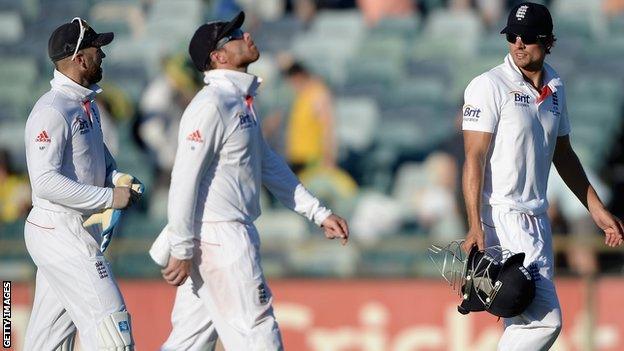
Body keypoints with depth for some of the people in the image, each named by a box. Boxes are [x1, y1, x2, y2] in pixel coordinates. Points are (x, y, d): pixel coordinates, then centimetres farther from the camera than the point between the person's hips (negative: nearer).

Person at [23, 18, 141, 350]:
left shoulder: (86, 104, 12)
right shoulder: (52, 111, -19)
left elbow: (99, 154, 27)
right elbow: (45, 181, -25)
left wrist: (118, 178, 5)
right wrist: (109, 197, -23)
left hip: (76, 232, 10)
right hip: (59, 232, -10)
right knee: (108, 321, -11)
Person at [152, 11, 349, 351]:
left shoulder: (242, 102, 16)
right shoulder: (211, 105, -15)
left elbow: (268, 164, 23)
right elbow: (185, 179, -19)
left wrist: (319, 213, 20)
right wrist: (181, 252, -20)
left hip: (233, 234, 10)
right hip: (219, 237, -10)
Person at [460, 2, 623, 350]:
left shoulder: (555, 87, 12)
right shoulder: (489, 86, -10)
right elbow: (475, 159, -15)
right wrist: (475, 226, -23)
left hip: (537, 219, 8)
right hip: (501, 216, -8)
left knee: (526, 320, 9)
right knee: (546, 320, -16)